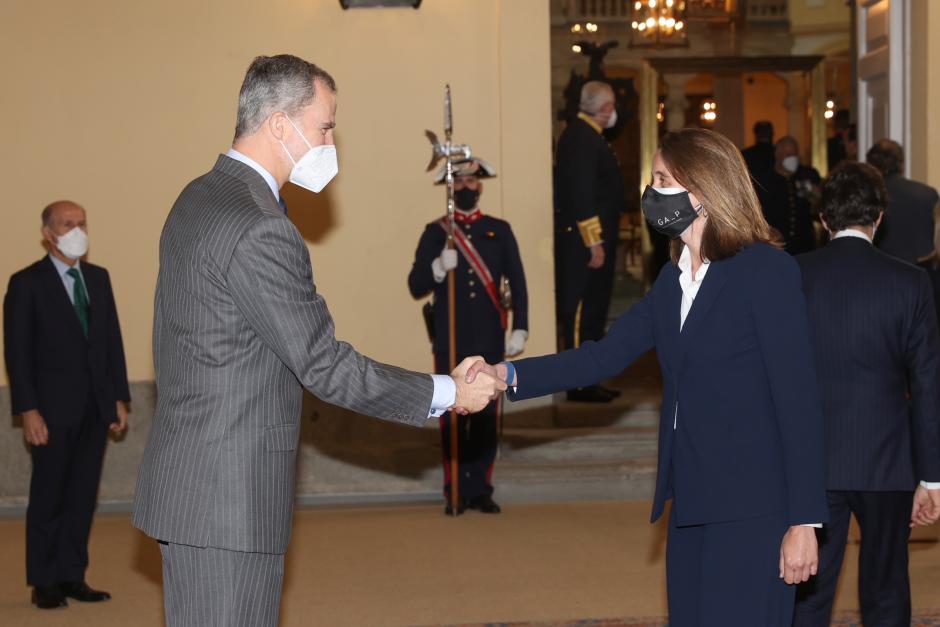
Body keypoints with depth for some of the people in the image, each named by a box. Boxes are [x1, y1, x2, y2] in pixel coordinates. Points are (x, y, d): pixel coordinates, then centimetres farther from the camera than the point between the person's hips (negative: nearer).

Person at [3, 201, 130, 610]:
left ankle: (72, 576, 15)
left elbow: (112, 340, 12)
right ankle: (44, 583, 10)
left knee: (82, 496, 8)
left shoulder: (99, 278, 12)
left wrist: (119, 398, 8)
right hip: (54, 410, -5)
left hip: (95, 408, 5)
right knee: (48, 498, 2)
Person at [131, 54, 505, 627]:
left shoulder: (198, 200, 11)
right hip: (228, 494, -10)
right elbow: (324, 366, -18)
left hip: (190, 482, 10)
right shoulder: (258, 230, -21)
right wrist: (447, 394, -10)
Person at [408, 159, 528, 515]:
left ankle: (480, 489, 13)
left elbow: (517, 284, 7)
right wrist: (439, 268, -21)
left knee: (487, 416, 4)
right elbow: (416, 287, -1)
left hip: (489, 341, 1)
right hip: (450, 342, -1)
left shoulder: (500, 231, 7)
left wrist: (520, 329, 0)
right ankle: (456, 492, 9)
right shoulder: (435, 233, 4)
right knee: (452, 416, 1)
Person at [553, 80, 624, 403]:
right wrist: (594, 242, -22)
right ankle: (579, 384, -2)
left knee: (593, 310, 13)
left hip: (595, 236, 11)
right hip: (582, 239, -11)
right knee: (581, 311, -6)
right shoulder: (581, 138, -16)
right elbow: (581, 194, -22)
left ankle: (587, 380, 19)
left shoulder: (588, 135, 16)